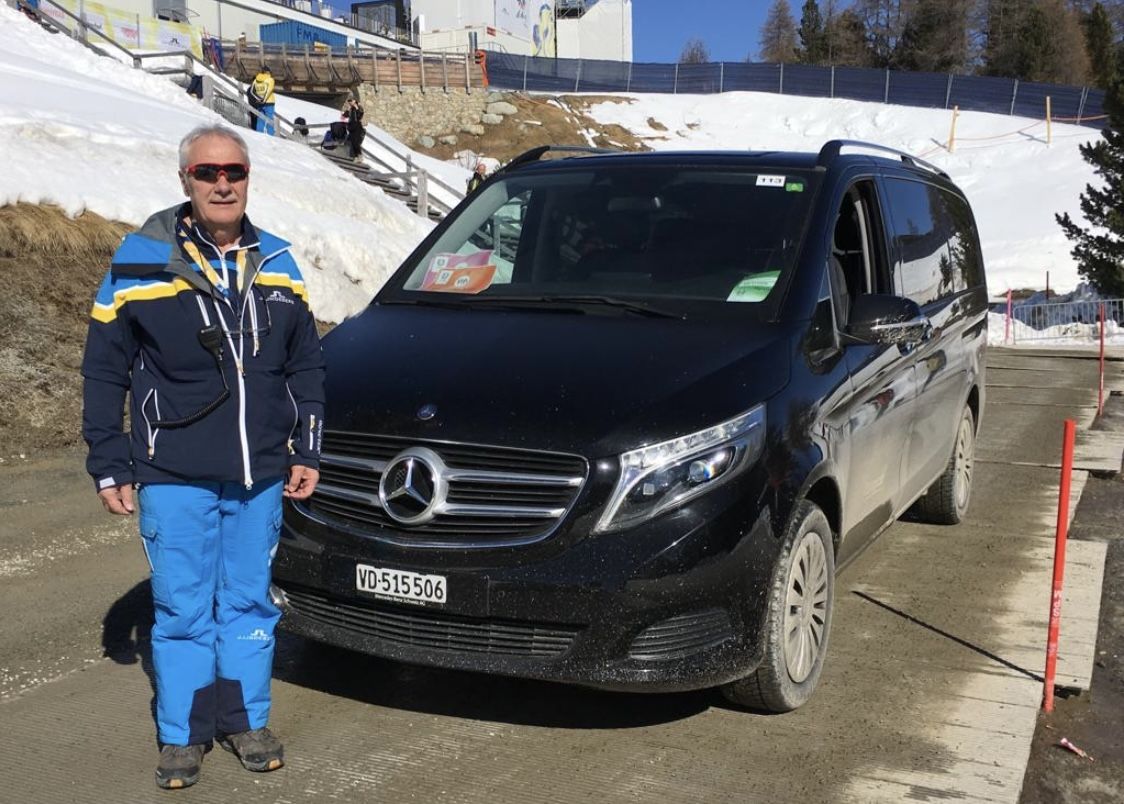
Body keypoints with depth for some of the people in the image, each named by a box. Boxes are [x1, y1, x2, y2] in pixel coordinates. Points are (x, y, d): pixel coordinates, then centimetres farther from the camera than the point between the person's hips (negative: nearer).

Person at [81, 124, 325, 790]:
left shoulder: (276, 263, 7)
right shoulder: (142, 260, -4)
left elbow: (307, 365, 14)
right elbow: (104, 370, 0)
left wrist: (307, 452, 9)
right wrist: (109, 466, -3)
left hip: (262, 475, 3)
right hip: (174, 477, -3)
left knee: (250, 602, 13)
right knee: (183, 609, 5)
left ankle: (246, 718, 28)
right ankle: (182, 734, 21)